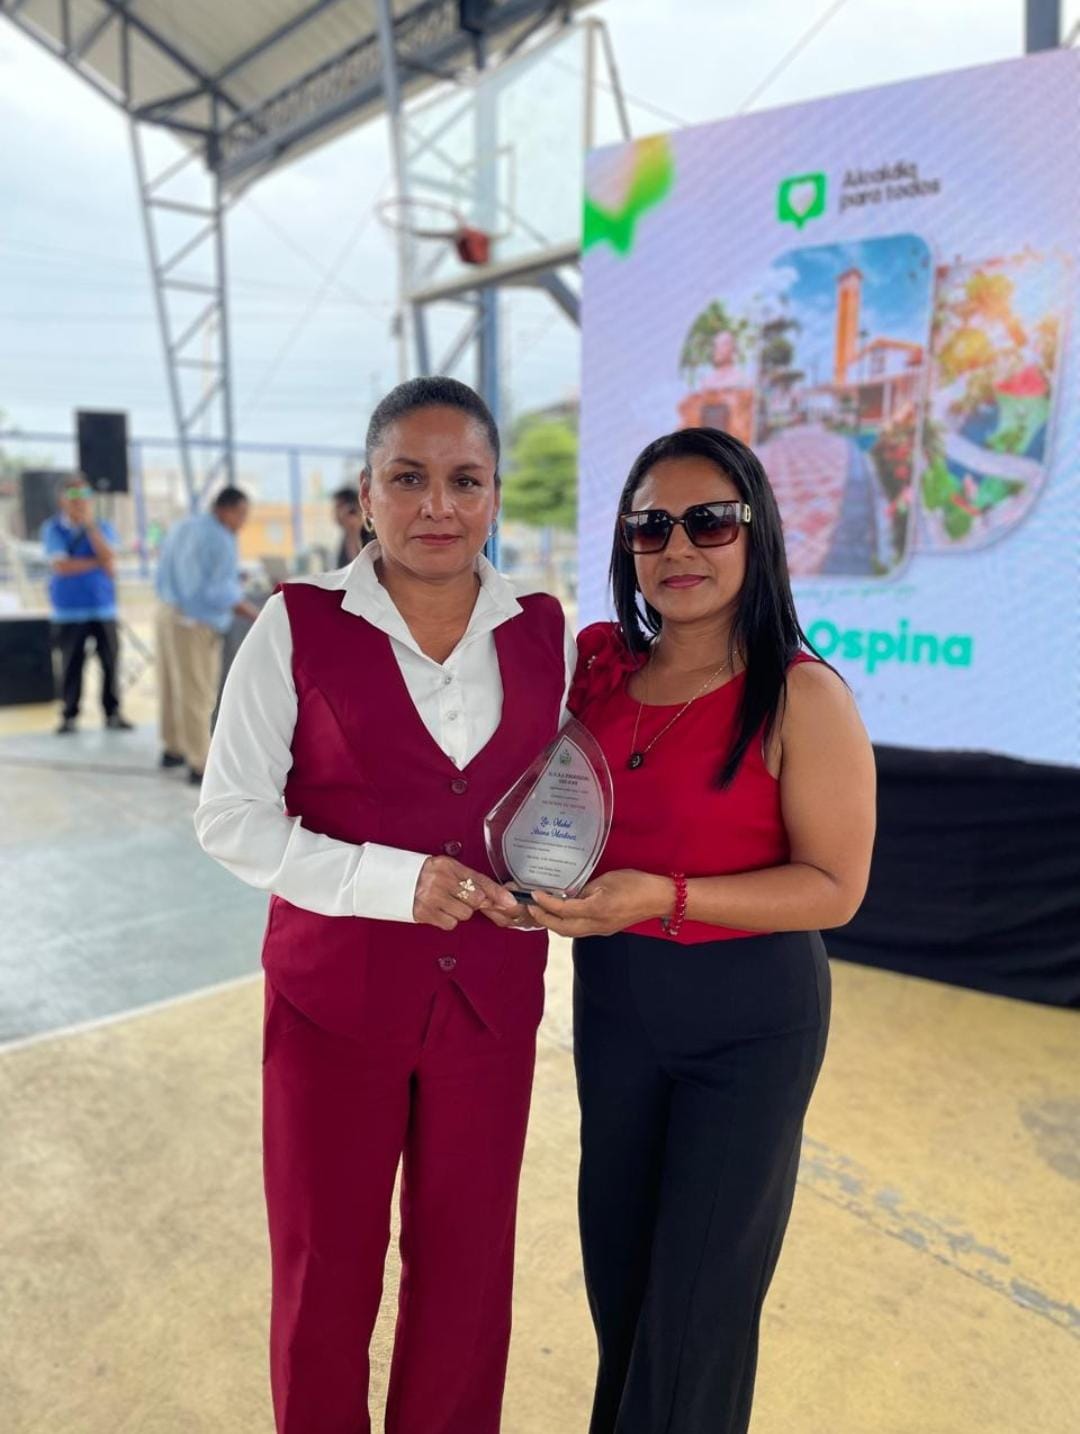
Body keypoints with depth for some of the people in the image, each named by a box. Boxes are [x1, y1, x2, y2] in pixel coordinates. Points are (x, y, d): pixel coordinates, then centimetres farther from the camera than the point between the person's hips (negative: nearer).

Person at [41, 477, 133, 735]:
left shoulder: (103, 528, 7)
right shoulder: (53, 529, 2)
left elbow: (108, 557, -11)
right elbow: (61, 565, -11)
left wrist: (89, 524, -12)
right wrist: (98, 563, -8)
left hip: (103, 607, 1)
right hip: (69, 610, -1)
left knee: (110, 662, 0)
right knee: (71, 664, 1)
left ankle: (113, 713, 11)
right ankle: (69, 715, 12)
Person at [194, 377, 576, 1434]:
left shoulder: (544, 634, 0)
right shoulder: (299, 625, -9)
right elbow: (230, 816, -9)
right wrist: (391, 881, -19)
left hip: (489, 997, 3)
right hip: (334, 992, -2)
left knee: (466, 1266, 17)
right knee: (325, 1270, 16)